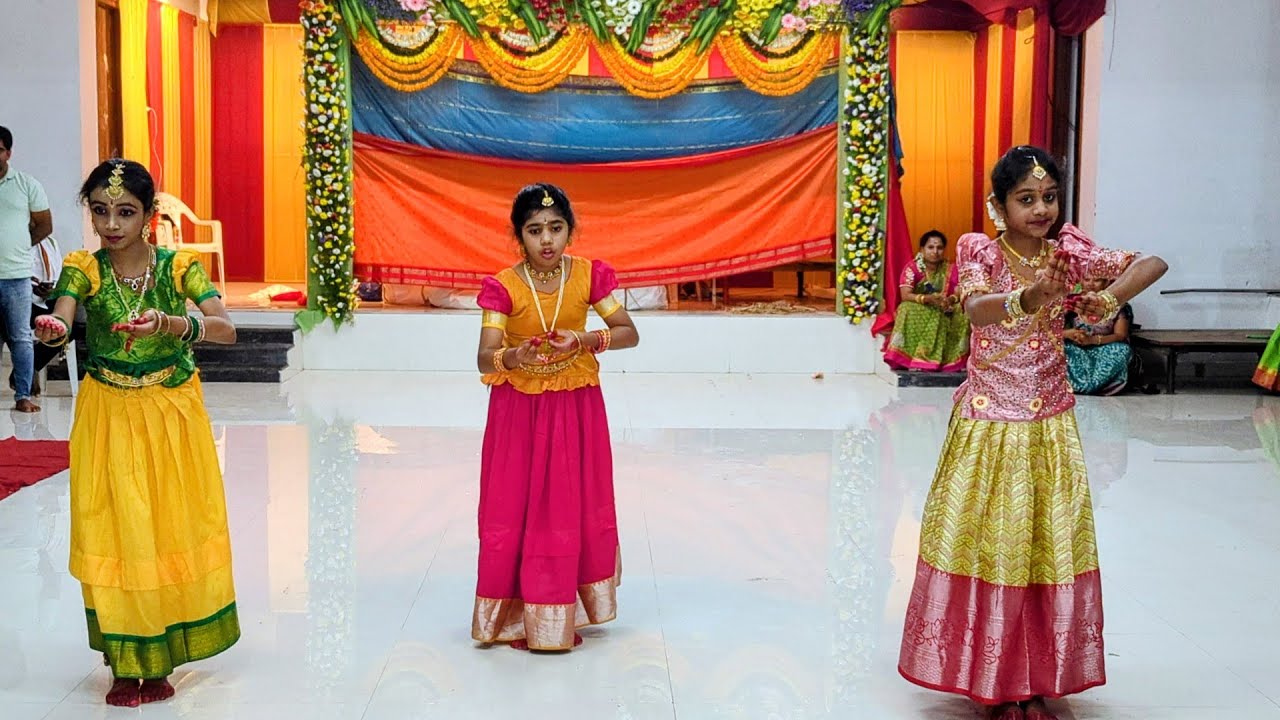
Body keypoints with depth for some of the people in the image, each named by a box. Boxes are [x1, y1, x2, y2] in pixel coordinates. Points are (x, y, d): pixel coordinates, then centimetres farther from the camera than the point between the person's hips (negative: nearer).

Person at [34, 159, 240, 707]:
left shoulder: (178, 266, -8)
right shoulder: (84, 269, -7)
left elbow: (226, 329, -22)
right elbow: (60, 317, -27)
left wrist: (168, 324, -39)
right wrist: (51, 329, -51)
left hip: (173, 414, 0)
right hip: (109, 416, 0)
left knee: (172, 530, 7)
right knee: (115, 535, 2)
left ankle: (161, 659, 24)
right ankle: (127, 663, 17)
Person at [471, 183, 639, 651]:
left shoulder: (589, 275, -9)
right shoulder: (503, 287, -14)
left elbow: (629, 333, -4)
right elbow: (484, 359, -20)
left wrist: (583, 340, -21)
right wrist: (514, 357, -42)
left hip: (575, 406, 2)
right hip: (518, 408, -1)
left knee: (574, 508, 8)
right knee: (515, 509, 2)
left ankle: (564, 611, 24)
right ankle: (520, 616, 15)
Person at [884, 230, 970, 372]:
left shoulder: (951, 269, -1)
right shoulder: (912, 268, -10)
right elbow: (905, 296, -20)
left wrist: (949, 300, -32)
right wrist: (928, 298, -36)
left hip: (943, 312, 2)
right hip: (917, 310, -2)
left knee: (963, 314, -26)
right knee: (907, 310, -35)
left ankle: (954, 359, -20)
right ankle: (911, 359, -35)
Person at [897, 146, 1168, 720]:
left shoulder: (1068, 251, 1)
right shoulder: (979, 249, -7)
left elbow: (1153, 264, -2)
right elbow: (977, 308, -26)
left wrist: (1107, 301, -21)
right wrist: (1027, 298, -47)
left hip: (1050, 427, 3)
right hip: (986, 425, -2)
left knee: (1050, 549, 4)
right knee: (985, 545, 2)